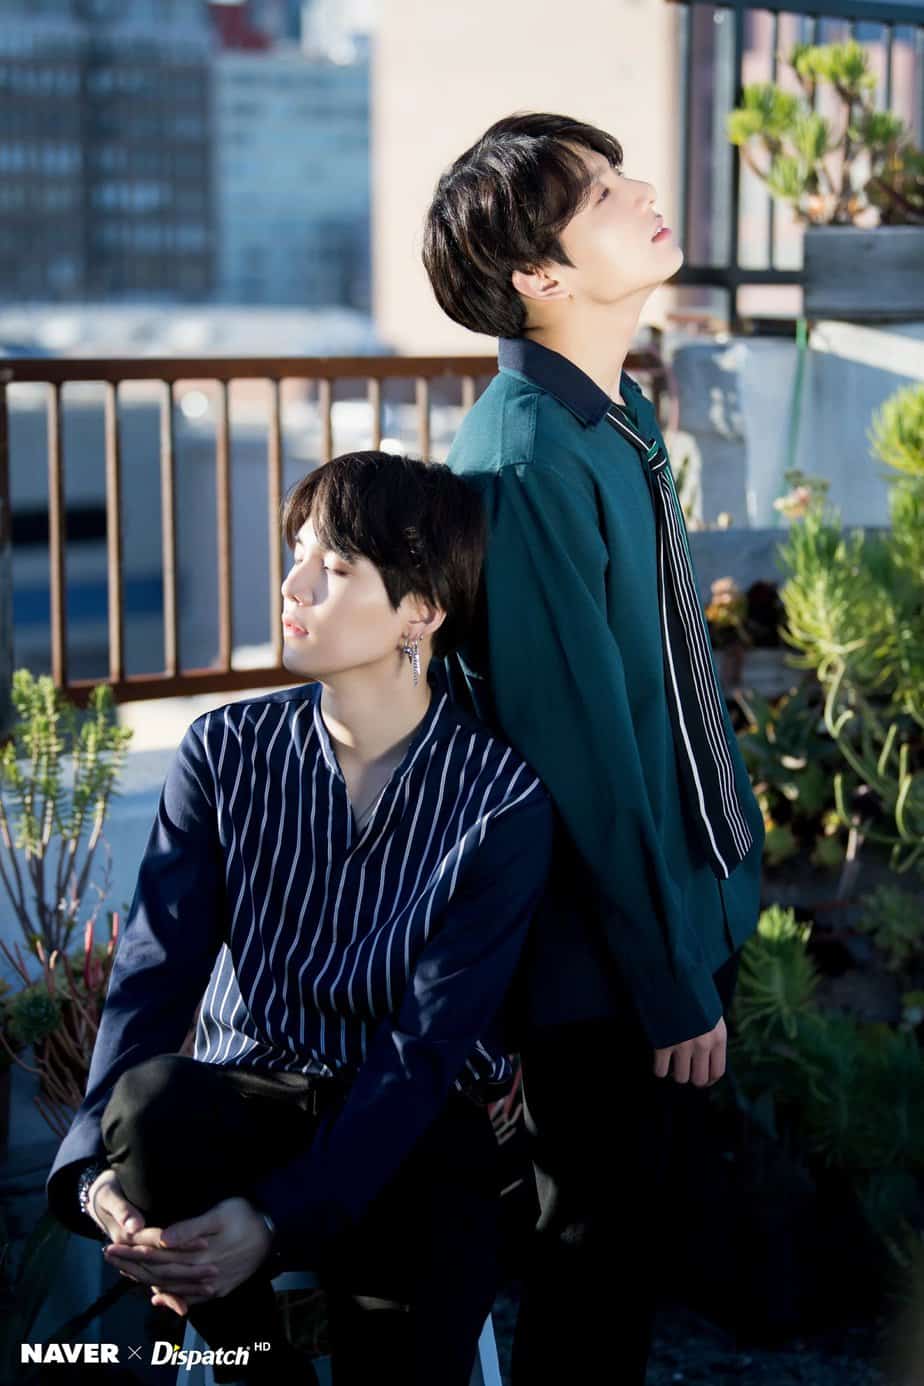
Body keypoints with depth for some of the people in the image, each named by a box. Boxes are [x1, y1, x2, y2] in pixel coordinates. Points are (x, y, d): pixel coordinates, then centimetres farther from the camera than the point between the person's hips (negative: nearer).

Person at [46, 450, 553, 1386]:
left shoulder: (500, 804, -11)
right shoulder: (227, 752, -2)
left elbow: (429, 1046, -16)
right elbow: (154, 967, -11)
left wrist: (281, 1219, -30)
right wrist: (97, 1164, -29)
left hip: (410, 1130, -2)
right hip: (247, 1096, 3)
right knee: (150, 1101, -33)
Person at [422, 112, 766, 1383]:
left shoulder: (618, 417, 5)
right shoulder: (529, 458, -25)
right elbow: (584, 753, -23)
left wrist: (702, 943, 14)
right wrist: (671, 984, -17)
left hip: (685, 909, 9)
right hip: (608, 955, -8)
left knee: (657, 1227, 23)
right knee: (595, 1273, 10)